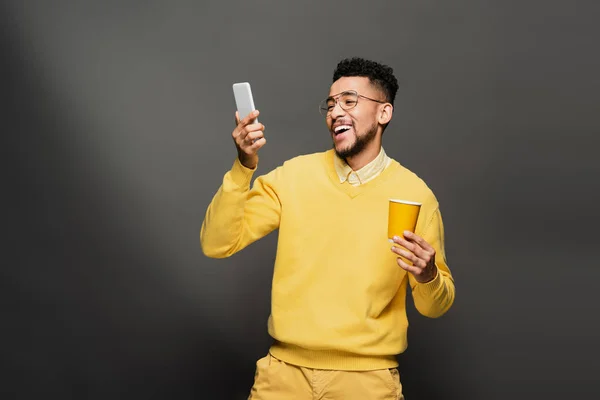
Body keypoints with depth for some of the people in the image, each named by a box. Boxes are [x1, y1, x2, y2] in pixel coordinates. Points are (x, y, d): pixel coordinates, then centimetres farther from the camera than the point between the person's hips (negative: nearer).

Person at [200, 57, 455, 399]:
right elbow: (216, 244, -7)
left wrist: (428, 277, -21)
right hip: (285, 369, 1)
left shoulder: (415, 194, -6)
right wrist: (243, 168, -19)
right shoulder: (294, 175, -2)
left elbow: (435, 306, 2)